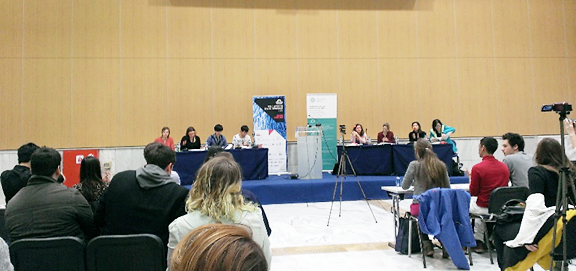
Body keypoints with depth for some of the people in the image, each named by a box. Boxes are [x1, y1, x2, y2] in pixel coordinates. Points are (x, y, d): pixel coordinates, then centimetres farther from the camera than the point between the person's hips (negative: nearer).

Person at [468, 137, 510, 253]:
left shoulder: (477, 168, -18)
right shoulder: (504, 167, 0)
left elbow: (473, 192, -10)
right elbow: (504, 186, 14)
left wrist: (471, 178, 6)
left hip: (484, 208, -6)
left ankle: (478, 242, 29)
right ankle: (479, 240, 37)